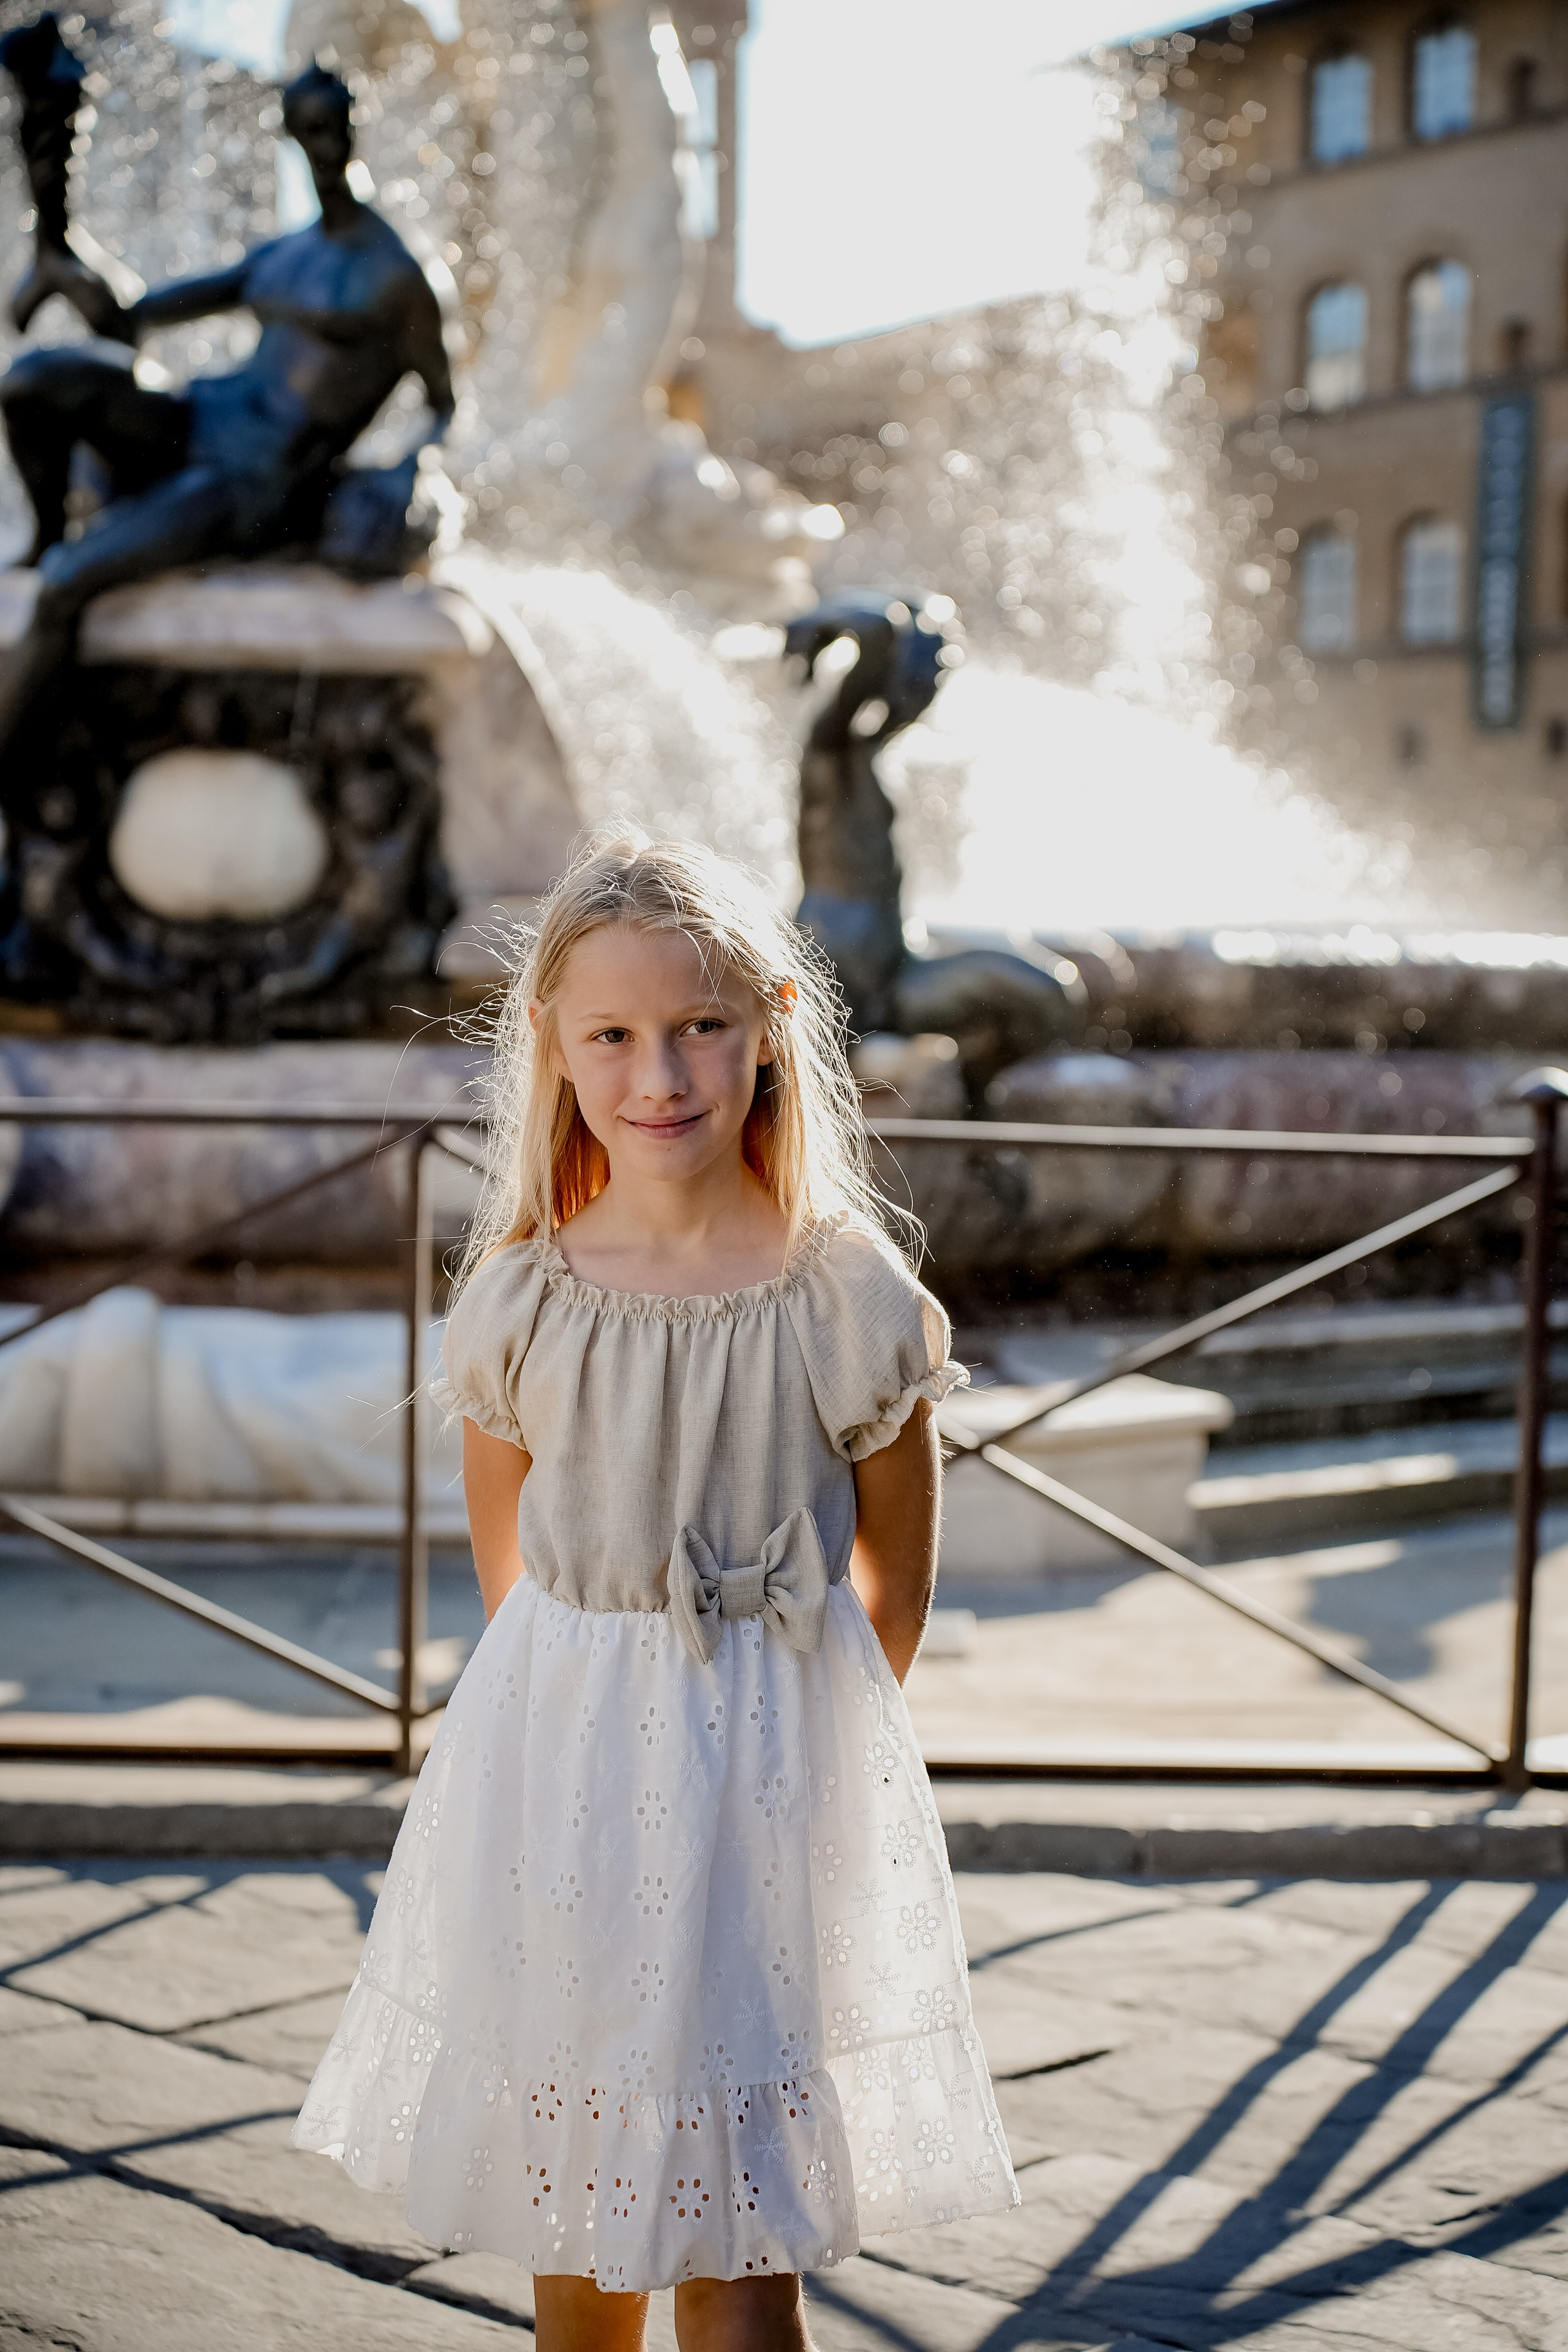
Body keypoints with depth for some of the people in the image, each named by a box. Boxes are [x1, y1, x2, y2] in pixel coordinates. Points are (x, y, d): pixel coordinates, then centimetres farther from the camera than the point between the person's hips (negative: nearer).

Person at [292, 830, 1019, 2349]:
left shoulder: (847, 1294, -12)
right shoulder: (519, 1298, -6)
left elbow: (896, 1577, 1)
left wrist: (782, 1717, 7)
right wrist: (598, 1701, 13)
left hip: (774, 1770, -2)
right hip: (558, 1767, 3)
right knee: (572, 2201, 18)